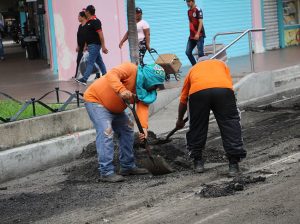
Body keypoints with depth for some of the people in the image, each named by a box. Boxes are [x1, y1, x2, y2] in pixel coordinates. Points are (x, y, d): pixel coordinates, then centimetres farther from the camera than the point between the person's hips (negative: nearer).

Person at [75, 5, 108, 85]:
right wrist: (86, 45, 21)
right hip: (90, 45, 9)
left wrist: (103, 46, -22)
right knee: (99, 62, 13)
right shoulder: (88, 21, 13)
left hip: (95, 45, -9)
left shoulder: (95, 21, -15)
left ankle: (84, 79, -18)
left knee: (90, 63, -12)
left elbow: (100, 34, -19)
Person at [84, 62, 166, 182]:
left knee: (127, 131, 12)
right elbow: (111, 75, -37)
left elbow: (142, 107, -16)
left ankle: (128, 166, 22)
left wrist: (143, 126, -32)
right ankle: (106, 172, -20)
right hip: (96, 100, -9)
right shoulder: (131, 69, -23)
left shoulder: (146, 90, -2)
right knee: (106, 133, -20)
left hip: (115, 108, 9)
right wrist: (121, 90, -52)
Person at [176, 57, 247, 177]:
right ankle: (233, 164, 6)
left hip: (197, 91, 1)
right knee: (230, 126, 9)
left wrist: (180, 120, 54)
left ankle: (198, 162, 27)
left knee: (197, 127, 18)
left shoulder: (193, 69, 38)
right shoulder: (221, 63, 39)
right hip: (224, 89, 0)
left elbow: (183, 100, 40)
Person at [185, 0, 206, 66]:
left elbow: (201, 22, -14)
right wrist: (191, 33, 17)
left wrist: (197, 34, -20)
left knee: (200, 53, -6)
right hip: (192, 36, 8)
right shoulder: (189, 11, 13)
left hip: (199, 35, -8)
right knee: (188, 52, 6)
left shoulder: (198, 10, -9)